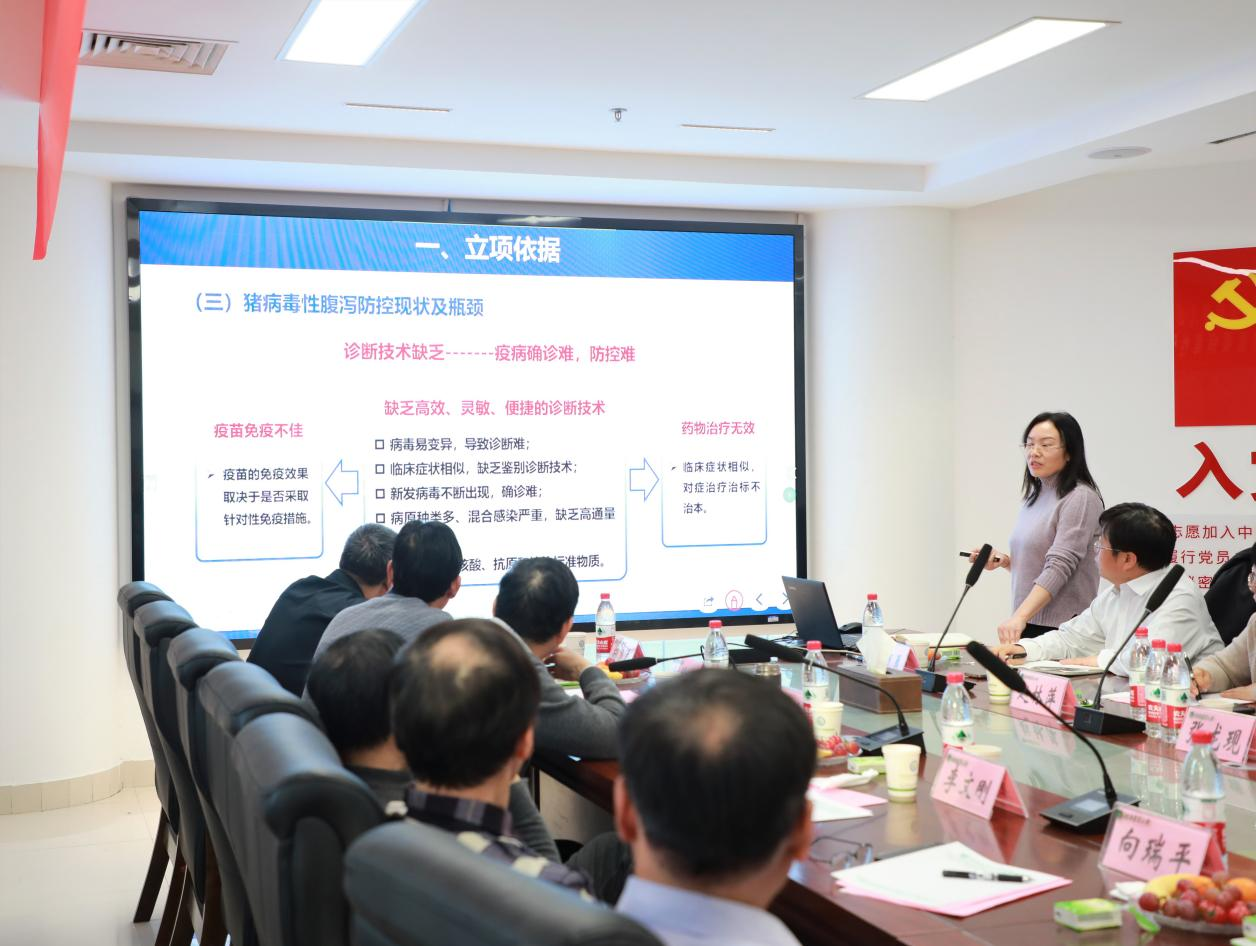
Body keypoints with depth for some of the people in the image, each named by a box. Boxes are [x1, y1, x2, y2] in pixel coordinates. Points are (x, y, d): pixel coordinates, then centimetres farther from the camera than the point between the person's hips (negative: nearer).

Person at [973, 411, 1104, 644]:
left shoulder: (1080, 498, -11)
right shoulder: (1034, 497, 13)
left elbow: (1059, 566, -20)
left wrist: (1019, 616, -29)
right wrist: (1004, 561, 4)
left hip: (1062, 629, -7)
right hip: (1027, 624, 7)